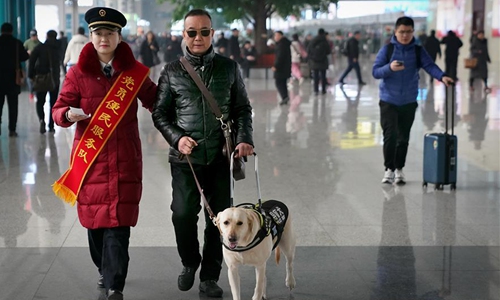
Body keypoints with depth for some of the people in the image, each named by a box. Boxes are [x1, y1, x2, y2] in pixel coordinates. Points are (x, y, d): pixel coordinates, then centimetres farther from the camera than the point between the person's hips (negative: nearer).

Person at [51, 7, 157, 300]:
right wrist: (68, 114, -21)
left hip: (125, 159, -1)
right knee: (94, 218, 10)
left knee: (118, 222, -7)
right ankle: (105, 270, 33)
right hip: (90, 157, 1)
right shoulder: (78, 73, 1)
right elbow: (58, 110, 2)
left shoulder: (135, 72, 3)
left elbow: (156, 102, 11)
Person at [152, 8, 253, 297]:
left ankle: (210, 276, 19)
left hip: (221, 156, 1)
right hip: (185, 157, -1)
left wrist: (244, 139, -7)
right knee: (183, 213, -7)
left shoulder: (229, 68, 6)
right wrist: (177, 138, -10)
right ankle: (190, 263, 21)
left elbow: (242, 108, 9)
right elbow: (160, 113, 7)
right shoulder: (172, 72, 4)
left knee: (219, 217, 4)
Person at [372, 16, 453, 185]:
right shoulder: (387, 49, -5)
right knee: (390, 136, -7)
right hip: (388, 101, -2)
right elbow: (375, 72, -9)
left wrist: (442, 76, -32)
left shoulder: (418, 51, 1)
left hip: (409, 102, 2)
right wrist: (390, 68, -29)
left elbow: (429, 66, -13)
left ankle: (399, 169, 22)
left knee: (403, 138, 9)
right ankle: (389, 169, 5)